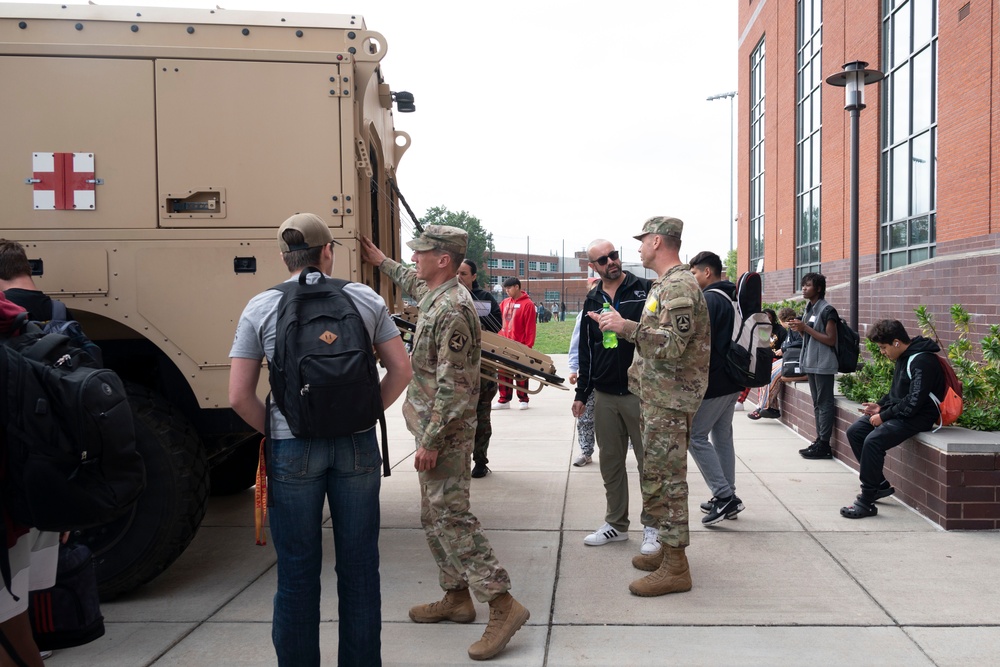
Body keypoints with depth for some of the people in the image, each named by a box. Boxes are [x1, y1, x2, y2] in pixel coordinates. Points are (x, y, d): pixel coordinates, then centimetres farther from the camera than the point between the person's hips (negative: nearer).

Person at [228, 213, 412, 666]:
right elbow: (400, 369, 0)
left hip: (292, 450, -1)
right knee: (359, 567, 15)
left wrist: (274, 430, 9)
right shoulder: (364, 299, 0)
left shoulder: (261, 309, -3)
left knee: (297, 573, 13)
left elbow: (239, 397, -5)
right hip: (357, 446, 1)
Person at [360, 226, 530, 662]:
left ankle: (503, 605, -3)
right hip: (432, 429, 11)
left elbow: (451, 387, -24)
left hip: (445, 434, -11)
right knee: (435, 516, 16)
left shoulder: (452, 310, -21)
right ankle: (456, 598, 27)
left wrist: (431, 442, -22)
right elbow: (414, 284, 39)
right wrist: (382, 262, 44)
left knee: (451, 517, -9)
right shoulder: (435, 296, 10)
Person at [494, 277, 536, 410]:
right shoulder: (505, 303, 10)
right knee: (503, 373, 7)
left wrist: (529, 346, -12)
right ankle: (504, 399, 14)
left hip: (519, 345, -5)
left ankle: (523, 400, 16)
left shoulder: (527, 304, -7)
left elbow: (530, 327, -10)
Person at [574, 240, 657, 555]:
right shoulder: (592, 301, 11)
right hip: (605, 395, 5)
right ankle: (616, 523, 26)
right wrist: (581, 393, 15)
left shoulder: (646, 290, -4)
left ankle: (651, 526, 18)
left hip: (640, 393, -5)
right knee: (610, 461, 12)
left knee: (648, 461, 4)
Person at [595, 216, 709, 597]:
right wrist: (617, 325, 19)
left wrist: (626, 327, -22)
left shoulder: (680, 286, -16)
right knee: (658, 476, 16)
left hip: (670, 401, -11)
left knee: (665, 479, -6)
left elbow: (673, 343, -25)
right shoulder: (665, 284, 17)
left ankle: (675, 568, 2)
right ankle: (666, 551, 27)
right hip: (657, 395, 11)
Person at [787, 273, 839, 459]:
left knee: (824, 404, -5)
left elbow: (830, 340, -15)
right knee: (817, 404, 12)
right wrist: (799, 329, 1)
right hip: (812, 364, 9)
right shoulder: (810, 309, 14)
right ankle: (819, 440, 17)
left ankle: (824, 445, -2)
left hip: (823, 365, -9)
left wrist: (806, 328, -17)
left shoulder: (827, 310, -12)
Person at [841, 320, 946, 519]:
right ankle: (880, 485, 12)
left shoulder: (922, 361, -20)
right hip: (899, 411, 11)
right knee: (854, 432, 4)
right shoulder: (904, 357, 11)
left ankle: (866, 503, -20)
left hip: (917, 417, -11)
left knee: (873, 440, -28)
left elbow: (914, 402, -25)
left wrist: (884, 416, -19)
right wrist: (880, 406, 5)